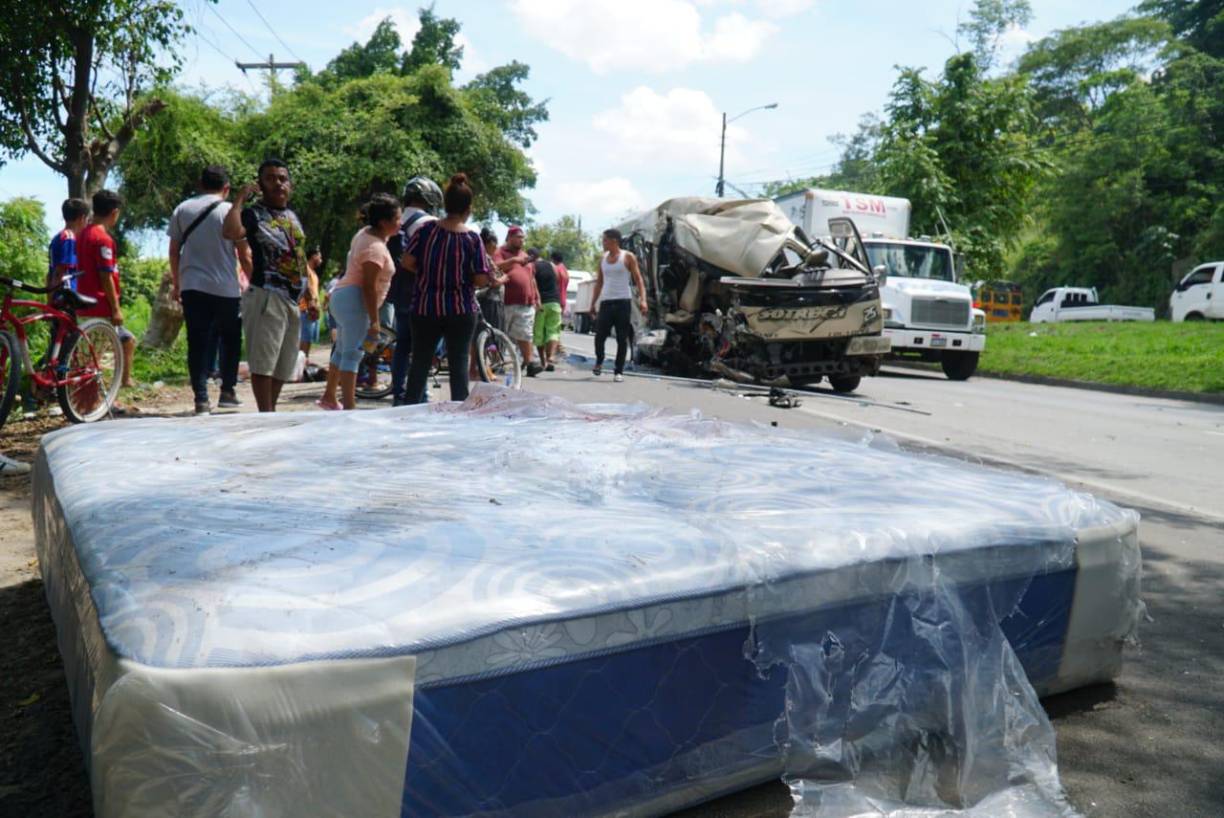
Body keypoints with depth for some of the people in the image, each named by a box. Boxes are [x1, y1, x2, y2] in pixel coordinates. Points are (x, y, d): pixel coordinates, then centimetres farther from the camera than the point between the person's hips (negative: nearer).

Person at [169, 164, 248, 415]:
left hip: (192, 286, 2)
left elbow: (174, 250, 11)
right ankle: (227, 391, 13)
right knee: (230, 339, 14)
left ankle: (201, 399, 0)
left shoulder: (182, 209, 8)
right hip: (226, 288, -2)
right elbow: (243, 252, -3)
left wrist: (176, 282, 19)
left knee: (197, 342, 3)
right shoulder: (230, 211, -2)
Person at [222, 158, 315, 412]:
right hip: (266, 296, -8)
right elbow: (231, 232, -27)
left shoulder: (293, 216, 18)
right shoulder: (254, 214, -4)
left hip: (292, 300, 8)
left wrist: (310, 298, 19)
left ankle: (271, 413, 21)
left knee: (283, 366, 12)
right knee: (263, 363, -7)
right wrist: (241, 198, -16)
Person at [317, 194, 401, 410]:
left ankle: (328, 397, 31)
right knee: (352, 354, -9)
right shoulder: (375, 248, -21)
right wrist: (374, 321, -23)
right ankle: (349, 407, -8)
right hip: (354, 301, -11)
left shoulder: (366, 233, 10)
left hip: (342, 295, 11)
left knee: (342, 350, 20)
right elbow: (368, 286, -24)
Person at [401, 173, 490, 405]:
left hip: (425, 307, 2)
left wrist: (426, 273, 11)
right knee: (459, 363, 6)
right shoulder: (472, 239, -9)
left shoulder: (426, 229, -5)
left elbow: (407, 262, -7)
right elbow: (481, 280, -11)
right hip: (461, 310, -2)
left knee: (420, 362, 11)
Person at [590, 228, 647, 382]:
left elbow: (638, 279, -3)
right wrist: (593, 303, 10)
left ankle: (619, 371, 4)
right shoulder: (603, 259, 15)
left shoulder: (628, 257, 1)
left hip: (623, 302, -4)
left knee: (622, 339, -2)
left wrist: (642, 299, -15)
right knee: (599, 336, -3)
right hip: (606, 302, 4)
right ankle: (599, 362, 22)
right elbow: (599, 282, 17)